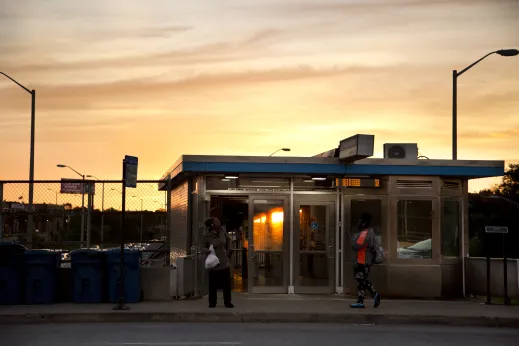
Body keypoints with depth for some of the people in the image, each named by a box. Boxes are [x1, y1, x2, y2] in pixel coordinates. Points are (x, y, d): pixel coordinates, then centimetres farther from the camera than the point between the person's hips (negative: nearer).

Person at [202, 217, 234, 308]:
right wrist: (208, 251, -24)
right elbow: (203, 247, -4)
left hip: (224, 262, 4)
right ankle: (212, 303, 16)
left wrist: (228, 251, 12)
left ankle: (227, 302, 10)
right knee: (213, 284, 2)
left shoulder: (222, 232, -1)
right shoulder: (206, 235, -12)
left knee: (227, 283, 1)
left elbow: (228, 241, 18)